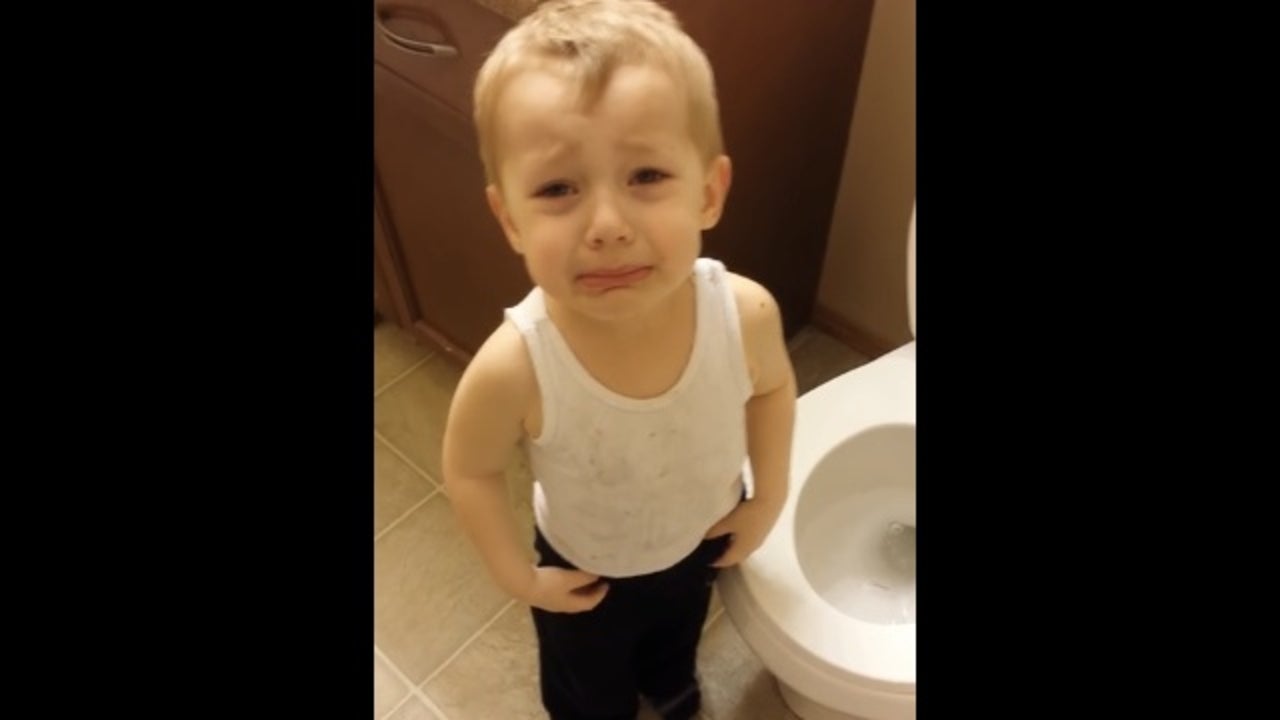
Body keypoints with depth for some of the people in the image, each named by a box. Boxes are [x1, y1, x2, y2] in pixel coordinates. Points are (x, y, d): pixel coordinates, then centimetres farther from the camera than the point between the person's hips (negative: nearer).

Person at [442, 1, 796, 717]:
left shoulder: (745, 313, -34)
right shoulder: (512, 369, -41)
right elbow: (471, 474, -19)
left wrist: (768, 501, -4)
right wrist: (520, 577, -11)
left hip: (702, 542, 3)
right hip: (586, 572, -2)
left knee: (680, 627, 38)